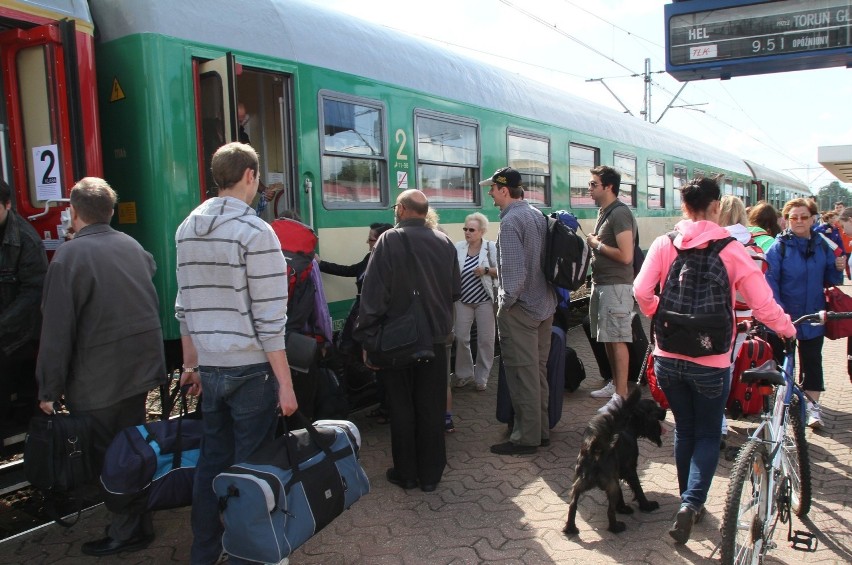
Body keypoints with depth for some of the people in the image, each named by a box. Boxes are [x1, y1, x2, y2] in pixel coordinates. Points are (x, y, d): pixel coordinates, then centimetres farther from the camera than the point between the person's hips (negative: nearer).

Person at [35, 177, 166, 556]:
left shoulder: (69, 255, -13)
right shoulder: (132, 246, 5)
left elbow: (57, 330, -14)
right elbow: (152, 304, 16)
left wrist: (49, 389, -9)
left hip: (98, 379, -6)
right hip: (142, 365, 6)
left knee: (108, 457, 5)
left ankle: (127, 532, 14)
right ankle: (135, 522, 27)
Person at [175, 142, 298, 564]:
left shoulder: (187, 229, 8)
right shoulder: (255, 231, -13)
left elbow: (184, 309, 11)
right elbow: (269, 319, -16)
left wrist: (191, 364, 19)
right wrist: (285, 382, -12)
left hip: (210, 369, 6)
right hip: (251, 370, -6)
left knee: (212, 460, 18)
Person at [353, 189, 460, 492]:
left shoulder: (388, 241, -14)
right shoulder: (444, 242, -2)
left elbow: (373, 295, -16)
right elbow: (456, 291, 6)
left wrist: (367, 338, -10)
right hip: (436, 338, 3)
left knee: (401, 408, 11)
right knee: (432, 408, 12)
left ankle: (405, 473, 21)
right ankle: (431, 474, 21)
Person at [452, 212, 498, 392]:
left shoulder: (491, 247, -4)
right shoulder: (458, 247, 3)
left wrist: (486, 270, -18)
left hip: (484, 300, -2)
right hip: (463, 299, 2)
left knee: (485, 339, 4)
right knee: (461, 337, 6)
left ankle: (482, 377, 17)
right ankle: (464, 374, 22)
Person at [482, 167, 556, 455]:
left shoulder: (511, 221, -17)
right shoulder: (538, 215, 9)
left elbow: (515, 272, -24)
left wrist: (505, 302, -11)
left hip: (520, 309, -9)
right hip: (545, 305, 9)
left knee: (522, 375, 0)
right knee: (539, 371, 16)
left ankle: (526, 437, 9)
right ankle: (542, 430, 27)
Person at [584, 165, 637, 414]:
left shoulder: (619, 213, -16)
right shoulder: (603, 212, 14)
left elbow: (625, 256, -23)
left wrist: (597, 244, -13)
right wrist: (595, 243, 7)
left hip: (616, 285, -10)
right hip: (600, 284, 10)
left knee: (617, 340, -6)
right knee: (607, 339, 16)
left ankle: (621, 396, -1)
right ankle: (615, 384, 29)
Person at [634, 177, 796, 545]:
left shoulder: (664, 244, -4)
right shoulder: (730, 251, -10)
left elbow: (641, 291, -11)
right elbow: (763, 305, -12)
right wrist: (787, 328, 8)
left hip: (668, 358, 3)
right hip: (710, 362, -2)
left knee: (684, 430, 21)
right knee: (708, 435, 15)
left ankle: (690, 504, 33)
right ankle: (691, 503, -3)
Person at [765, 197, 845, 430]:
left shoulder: (821, 246, 6)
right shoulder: (779, 246, -7)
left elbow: (830, 280, 13)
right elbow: (770, 279, -13)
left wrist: (838, 269, -8)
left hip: (813, 316, 3)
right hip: (784, 316, -3)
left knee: (812, 359, 7)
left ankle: (812, 406, 15)